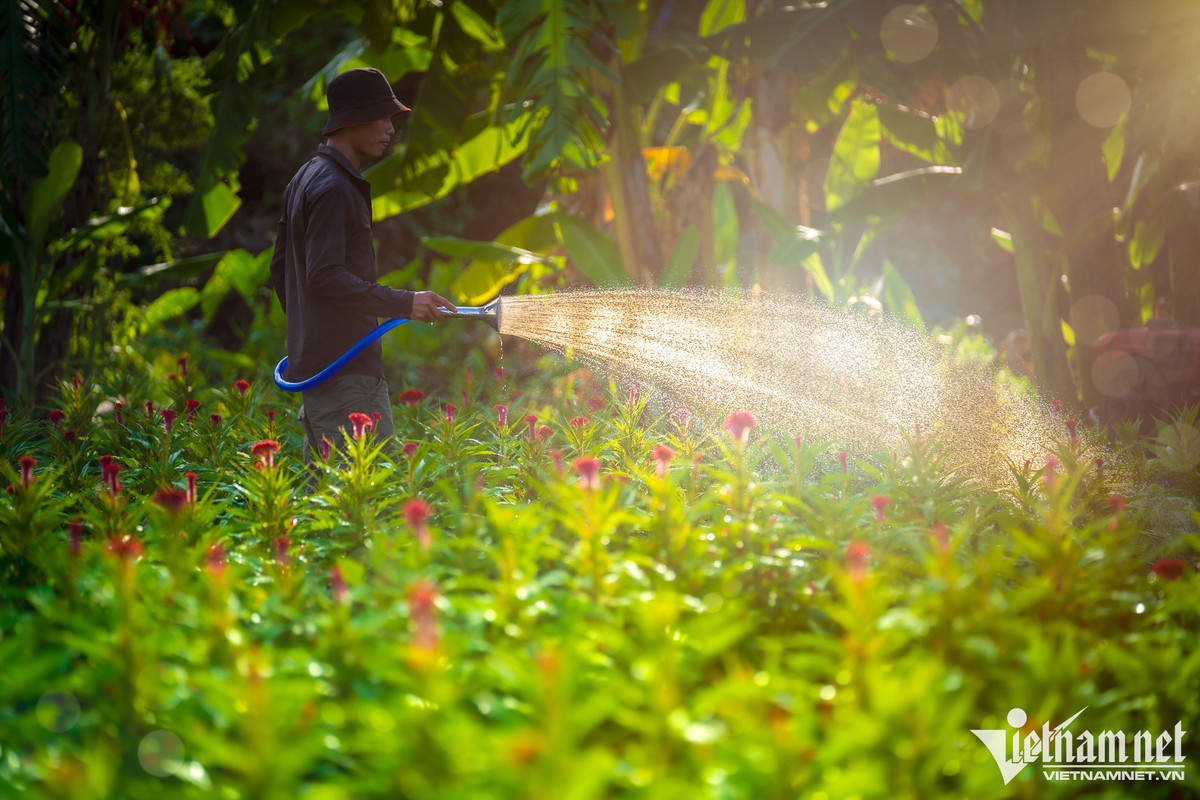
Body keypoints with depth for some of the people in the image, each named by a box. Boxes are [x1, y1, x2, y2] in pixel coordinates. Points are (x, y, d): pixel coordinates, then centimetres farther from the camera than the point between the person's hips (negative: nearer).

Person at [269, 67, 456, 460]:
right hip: (345, 371, -11)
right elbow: (326, 278, -23)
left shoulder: (305, 179, 18)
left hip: (312, 364, 11)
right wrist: (405, 303, -22)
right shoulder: (334, 189, -15)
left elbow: (280, 269, 24)